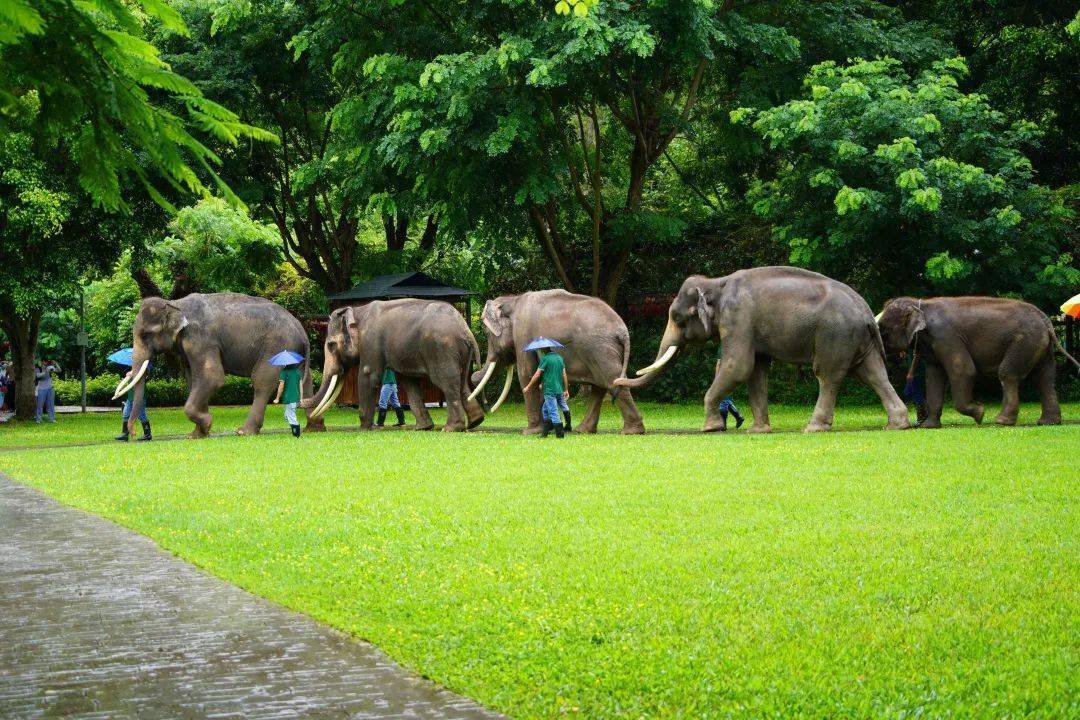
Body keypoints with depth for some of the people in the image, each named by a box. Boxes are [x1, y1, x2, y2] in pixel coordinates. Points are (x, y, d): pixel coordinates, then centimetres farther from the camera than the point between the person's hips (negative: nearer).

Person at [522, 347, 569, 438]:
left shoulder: (545, 359, -9)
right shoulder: (559, 357, 11)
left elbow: (537, 374, -8)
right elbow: (564, 375, 13)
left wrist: (528, 387, 0)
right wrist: (566, 390, 18)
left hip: (549, 390, -7)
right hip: (559, 389, 7)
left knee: (553, 411, -3)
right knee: (545, 410, 18)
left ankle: (560, 433, -5)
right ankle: (545, 432, 17)